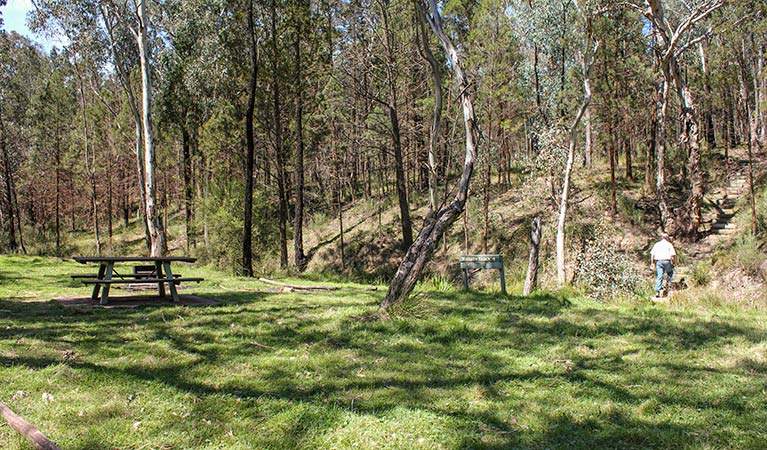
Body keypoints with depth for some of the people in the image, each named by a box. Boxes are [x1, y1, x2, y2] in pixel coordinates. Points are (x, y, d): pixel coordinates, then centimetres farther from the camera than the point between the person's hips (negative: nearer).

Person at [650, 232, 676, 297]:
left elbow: (652, 254, 5)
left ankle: (657, 291, -9)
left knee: (659, 276, 1)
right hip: (666, 261, -2)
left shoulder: (657, 244, 11)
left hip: (658, 261, 3)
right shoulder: (669, 244, 2)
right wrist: (673, 262, 3)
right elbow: (673, 255, -8)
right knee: (670, 273, 23)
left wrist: (653, 263, 10)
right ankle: (667, 286, 13)